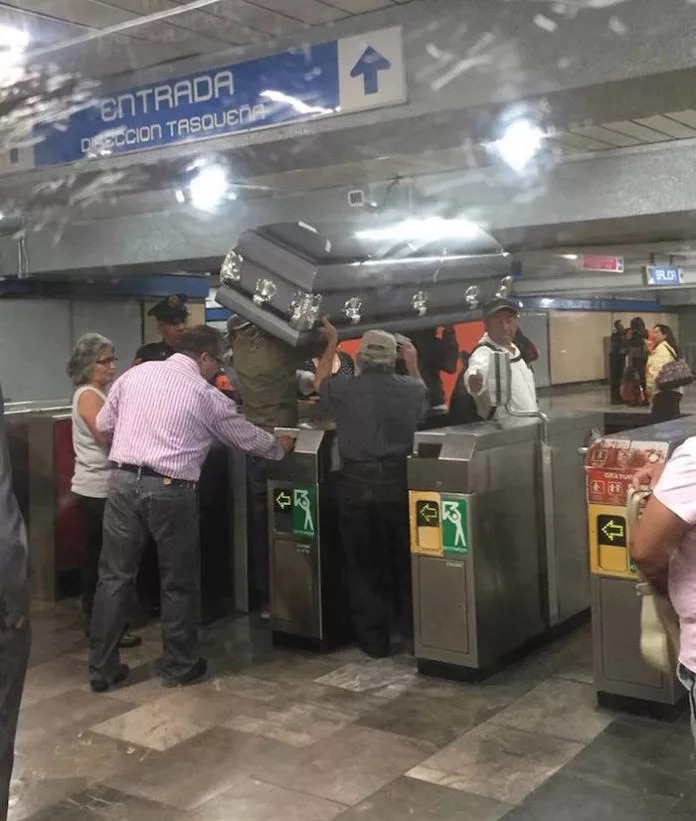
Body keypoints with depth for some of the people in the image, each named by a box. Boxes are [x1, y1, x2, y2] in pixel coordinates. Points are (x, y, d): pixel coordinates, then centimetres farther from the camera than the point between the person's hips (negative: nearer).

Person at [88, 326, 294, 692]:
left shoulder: (136, 373, 9)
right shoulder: (207, 395, 0)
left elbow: (103, 425, 17)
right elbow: (248, 438, 11)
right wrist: (280, 447, 31)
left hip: (123, 480, 4)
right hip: (169, 490, -3)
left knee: (115, 577, 11)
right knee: (178, 581, 12)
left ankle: (102, 668, 18)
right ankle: (179, 667, 25)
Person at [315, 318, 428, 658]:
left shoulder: (344, 389, -6)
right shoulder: (410, 388, -3)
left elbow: (320, 382, 18)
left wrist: (332, 343, 28)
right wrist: (412, 364, 35)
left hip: (357, 484, -1)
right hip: (399, 481, 1)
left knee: (363, 566, 9)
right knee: (404, 561, 15)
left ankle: (374, 640, 15)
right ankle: (413, 629, 24)